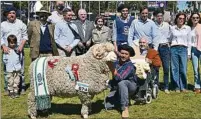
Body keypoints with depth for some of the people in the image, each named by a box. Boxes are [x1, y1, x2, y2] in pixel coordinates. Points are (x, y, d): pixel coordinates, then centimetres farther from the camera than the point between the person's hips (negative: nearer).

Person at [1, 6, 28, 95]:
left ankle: (22, 88, 10)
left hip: (19, 50, 0)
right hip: (7, 50, 0)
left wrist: (21, 45, -7)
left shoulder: (21, 23, 8)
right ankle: (7, 88, 9)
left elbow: (25, 36, 7)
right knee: (7, 70, 2)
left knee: (21, 70, 2)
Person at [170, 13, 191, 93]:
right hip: (174, 49, 0)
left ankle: (183, 87, 9)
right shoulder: (172, 28, 8)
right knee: (175, 69, 1)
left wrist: (189, 52, 4)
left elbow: (189, 41, 9)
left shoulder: (188, 28, 8)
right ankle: (177, 87, 10)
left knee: (183, 69, -3)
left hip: (183, 49, 0)